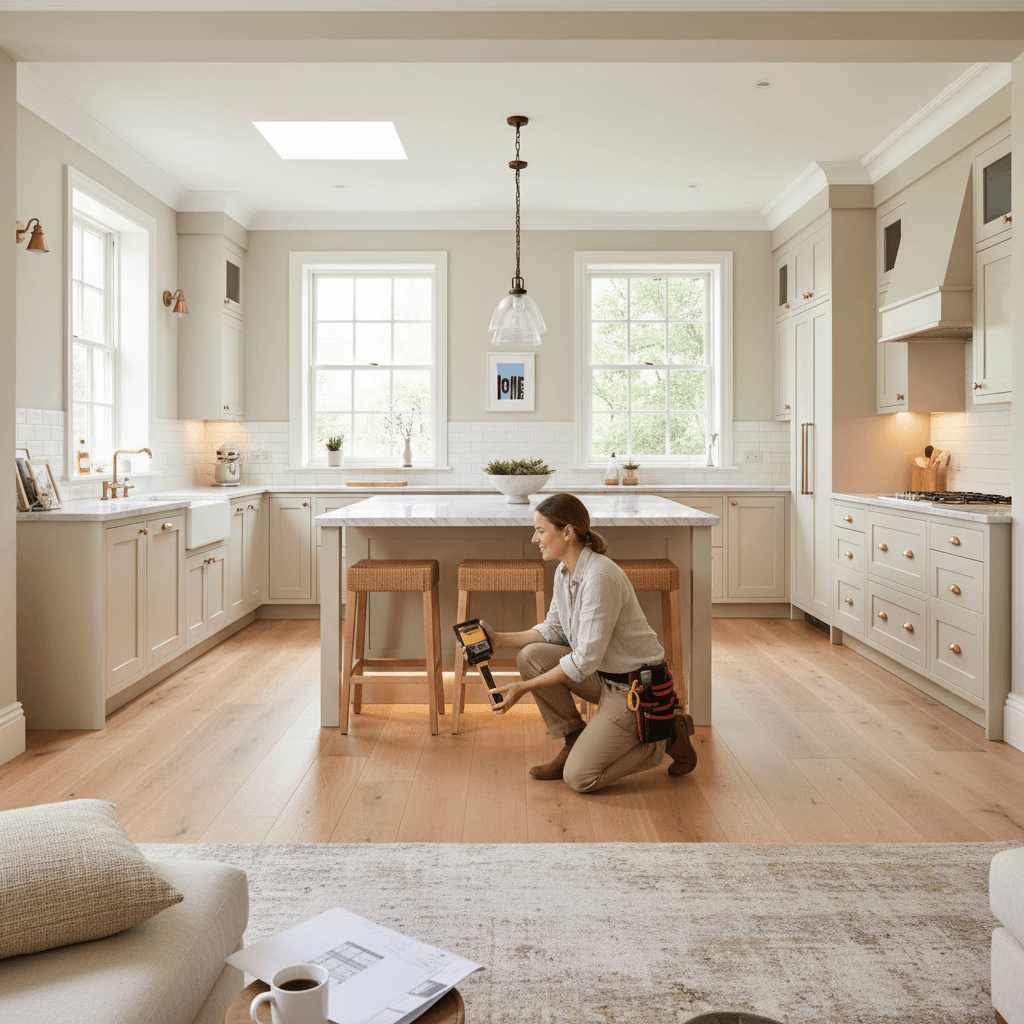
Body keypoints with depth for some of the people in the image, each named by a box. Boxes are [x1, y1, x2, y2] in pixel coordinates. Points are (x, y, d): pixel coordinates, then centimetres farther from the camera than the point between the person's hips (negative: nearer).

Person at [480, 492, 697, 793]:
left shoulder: (600, 576, -27)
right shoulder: (564, 572, 1)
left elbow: (585, 659, -26)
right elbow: (553, 629, 11)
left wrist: (525, 687, -21)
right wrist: (499, 639, 1)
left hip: (638, 686, -8)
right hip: (602, 674, 8)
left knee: (579, 777, -9)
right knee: (531, 655, -9)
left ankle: (667, 735, 7)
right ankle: (573, 741, 6)